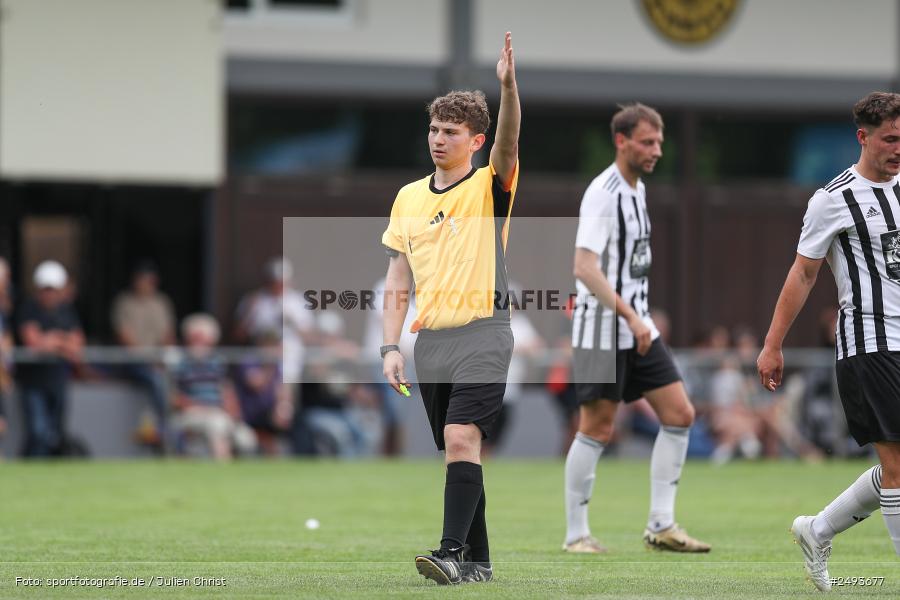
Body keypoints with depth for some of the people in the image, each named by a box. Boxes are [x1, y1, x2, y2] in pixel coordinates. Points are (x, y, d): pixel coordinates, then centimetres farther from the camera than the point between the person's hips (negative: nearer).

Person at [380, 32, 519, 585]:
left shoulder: (491, 186, -1)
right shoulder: (409, 197, 13)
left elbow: (509, 144, -23)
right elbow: (398, 279, 14)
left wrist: (508, 85, -39)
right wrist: (391, 346, 5)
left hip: (483, 333, -6)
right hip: (431, 339, 6)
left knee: (462, 439, -19)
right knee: (458, 448, 9)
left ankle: (452, 552, -24)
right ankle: (477, 560, 15)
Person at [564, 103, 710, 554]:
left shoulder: (637, 189, 12)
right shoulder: (602, 193, -16)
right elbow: (584, 267, -24)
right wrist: (629, 315, -26)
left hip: (637, 327, 9)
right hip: (601, 331, -9)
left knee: (680, 414, 2)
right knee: (597, 429, -3)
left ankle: (661, 526, 5)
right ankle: (576, 534, 8)